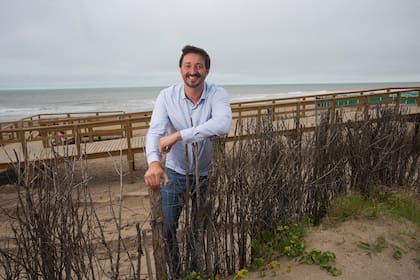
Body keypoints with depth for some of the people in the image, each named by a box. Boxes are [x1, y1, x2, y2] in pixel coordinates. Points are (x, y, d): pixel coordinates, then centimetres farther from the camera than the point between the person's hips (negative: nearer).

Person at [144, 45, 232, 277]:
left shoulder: (218, 94, -16)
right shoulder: (167, 96, -13)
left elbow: (223, 124, -36)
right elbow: (155, 131, -25)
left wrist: (179, 135, -43)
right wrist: (154, 162, -45)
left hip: (206, 173, 0)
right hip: (174, 172, 1)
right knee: (166, 227, 9)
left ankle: (196, 271, 45)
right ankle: (172, 273, 38)